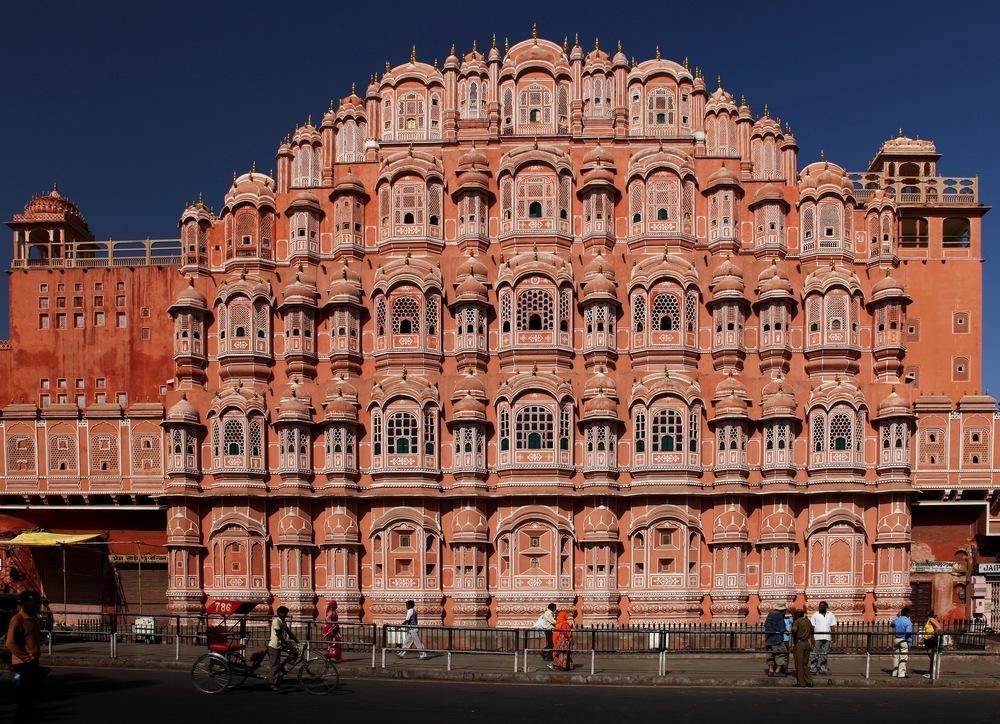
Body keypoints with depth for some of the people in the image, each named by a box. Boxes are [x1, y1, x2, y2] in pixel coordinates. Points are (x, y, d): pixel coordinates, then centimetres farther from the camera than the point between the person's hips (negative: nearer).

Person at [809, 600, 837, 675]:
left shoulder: (831, 615, 9)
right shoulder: (815, 615, 3)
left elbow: (832, 627, 9)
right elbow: (812, 627, 1)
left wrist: (832, 638, 3)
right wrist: (812, 638, -5)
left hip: (827, 638, 2)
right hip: (817, 638, -2)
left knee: (824, 654, 7)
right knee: (815, 654, -3)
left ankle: (823, 669, 14)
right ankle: (813, 669, 1)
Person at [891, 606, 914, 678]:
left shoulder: (896, 620, 4)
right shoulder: (908, 622, -12)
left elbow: (892, 624, 28)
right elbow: (909, 633, -16)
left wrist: (897, 616, 32)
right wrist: (909, 644, -11)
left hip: (895, 639, 6)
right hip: (904, 640, -6)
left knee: (895, 656, 13)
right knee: (903, 657, -2)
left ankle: (894, 673, 18)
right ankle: (901, 674, -5)